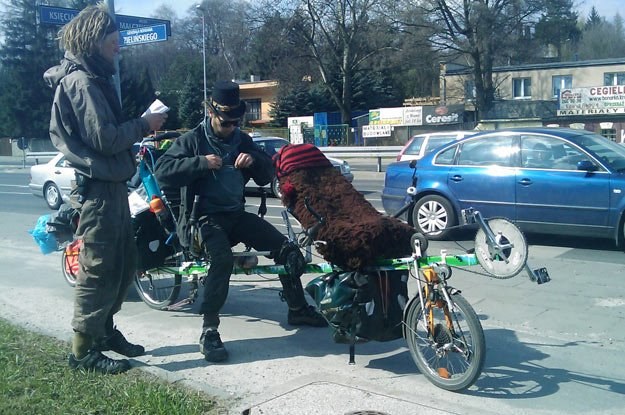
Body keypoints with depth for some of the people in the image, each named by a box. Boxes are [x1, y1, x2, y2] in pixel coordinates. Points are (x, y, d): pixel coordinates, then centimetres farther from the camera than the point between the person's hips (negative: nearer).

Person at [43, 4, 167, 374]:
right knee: (99, 269, -5)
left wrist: (139, 127, 6)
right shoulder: (82, 82, -14)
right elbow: (104, 139, -21)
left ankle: (105, 329, 28)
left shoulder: (94, 79, 18)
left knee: (125, 261, 16)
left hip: (111, 185, 10)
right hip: (97, 189, -10)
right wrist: (144, 125, -10)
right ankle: (84, 349, 5)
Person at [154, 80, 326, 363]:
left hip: (235, 215, 6)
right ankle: (209, 332, -28)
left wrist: (254, 160, -11)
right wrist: (201, 162, -25)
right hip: (202, 217, -6)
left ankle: (297, 309, 20)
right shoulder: (192, 139, -2)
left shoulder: (242, 140, 12)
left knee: (286, 250, -2)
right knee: (222, 259, -36)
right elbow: (163, 171, -15)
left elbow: (266, 176, 11)